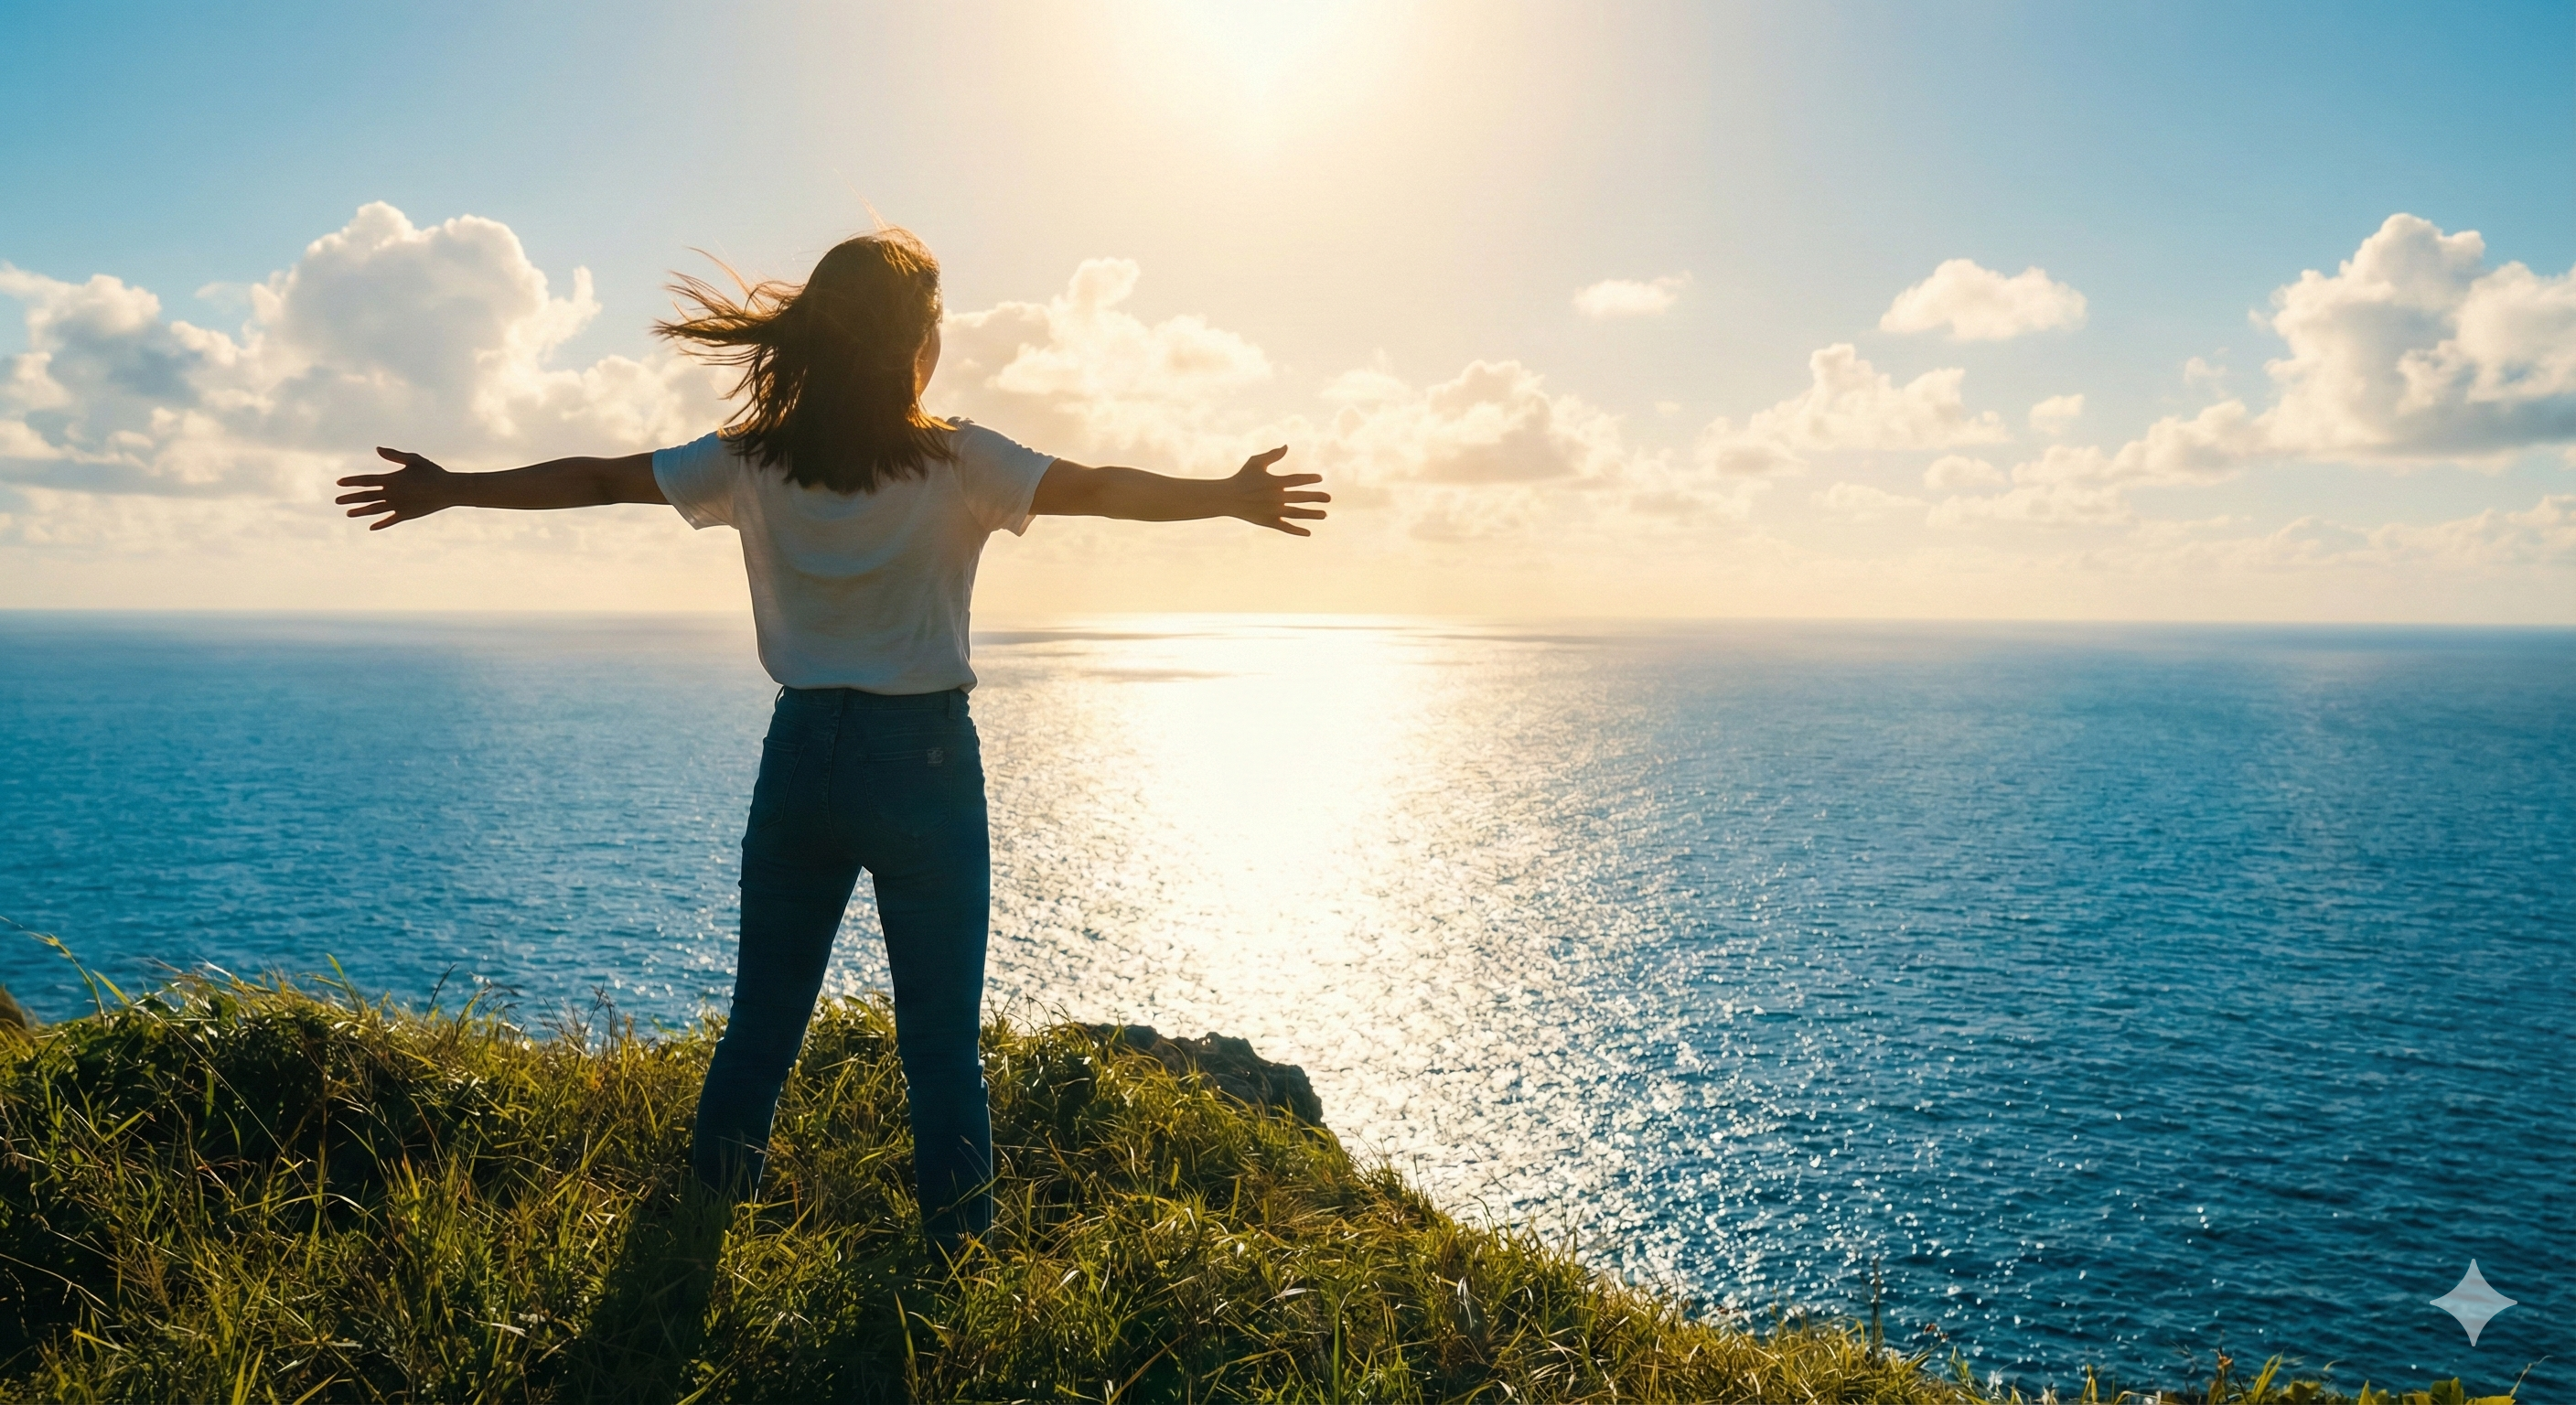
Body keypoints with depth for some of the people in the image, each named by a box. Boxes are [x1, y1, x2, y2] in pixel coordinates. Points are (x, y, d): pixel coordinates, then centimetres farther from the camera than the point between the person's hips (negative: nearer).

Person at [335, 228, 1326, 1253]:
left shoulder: (752, 460, 0)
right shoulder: (954, 462, -10)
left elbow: (597, 478, 5)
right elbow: (1101, 488, -17)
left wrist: (449, 490, 14)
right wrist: (1231, 497, -14)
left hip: (802, 756, 4)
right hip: (923, 759, -3)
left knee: (761, 1018, 16)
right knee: (941, 1038, 6)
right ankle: (957, 1248, 13)